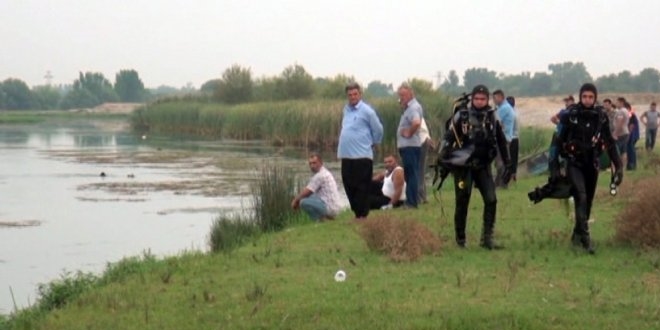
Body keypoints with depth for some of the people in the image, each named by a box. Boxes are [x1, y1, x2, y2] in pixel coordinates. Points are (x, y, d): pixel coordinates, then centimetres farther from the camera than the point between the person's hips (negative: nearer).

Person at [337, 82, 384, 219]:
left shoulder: (367, 111, -6)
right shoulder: (346, 109, 14)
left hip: (362, 156, -7)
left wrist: (373, 143, 8)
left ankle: (362, 215, 1)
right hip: (346, 156, 7)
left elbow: (378, 130, -1)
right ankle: (356, 212, 18)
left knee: (361, 187, -4)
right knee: (349, 187, 9)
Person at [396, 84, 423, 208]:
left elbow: (416, 123, -34)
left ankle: (411, 202, -5)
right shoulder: (410, 107, 16)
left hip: (410, 146, -11)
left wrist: (409, 133, -20)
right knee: (410, 175, 14)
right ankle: (411, 201, 21)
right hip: (408, 146, 11)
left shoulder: (413, 107, -17)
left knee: (411, 175, -7)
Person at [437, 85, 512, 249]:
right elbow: (448, 138, -3)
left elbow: (501, 142, 11)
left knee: (491, 200, -9)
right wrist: (442, 158, -13)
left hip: (483, 166, 3)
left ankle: (487, 238, -3)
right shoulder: (461, 116, -5)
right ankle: (460, 239, 15)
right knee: (462, 203, 2)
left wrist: (508, 164, 10)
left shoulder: (492, 117, 3)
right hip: (463, 166, -3)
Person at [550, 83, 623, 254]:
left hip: (592, 164, 3)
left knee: (588, 201, 11)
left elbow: (610, 144, 3)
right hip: (574, 164, -3)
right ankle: (585, 237, -21)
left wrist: (619, 166, -2)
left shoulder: (601, 117, -4)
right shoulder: (570, 116, -11)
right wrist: (554, 167, -9)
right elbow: (558, 142, -5)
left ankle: (577, 234, 29)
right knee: (581, 198, -19)